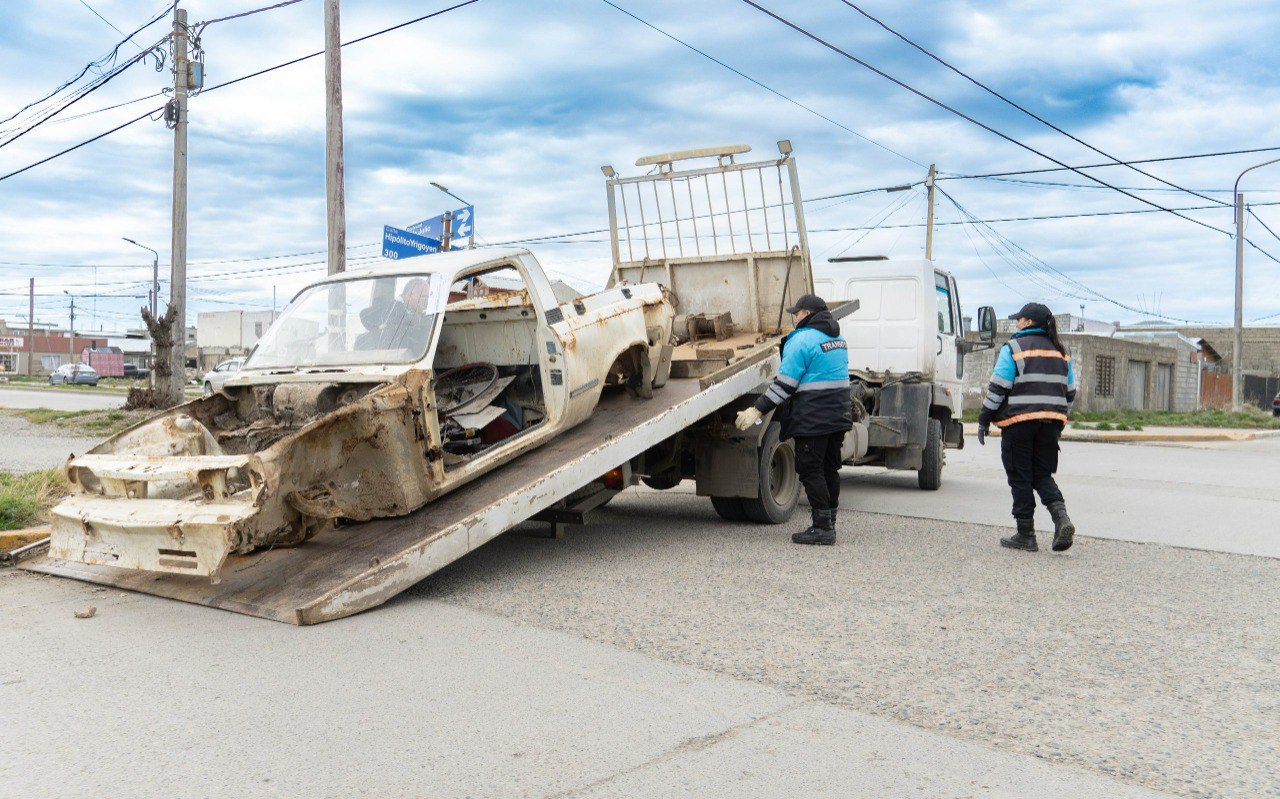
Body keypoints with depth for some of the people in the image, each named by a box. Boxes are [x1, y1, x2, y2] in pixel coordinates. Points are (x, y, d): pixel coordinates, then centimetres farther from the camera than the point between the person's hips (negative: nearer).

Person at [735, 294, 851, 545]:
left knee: (810, 470, -3)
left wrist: (757, 410, -12)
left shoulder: (802, 340, -12)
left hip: (812, 420, -9)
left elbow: (785, 384, -16)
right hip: (838, 416, 9)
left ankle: (822, 527, -4)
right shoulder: (838, 339, 16)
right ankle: (828, 523, 20)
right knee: (830, 469, 14)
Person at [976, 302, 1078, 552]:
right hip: (1050, 423, 5)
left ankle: (1026, 534, 7)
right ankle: (1061, 517, -9)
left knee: (1020, 478, 3)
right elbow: (1069, 392, 17)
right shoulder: (1061, 351, 14)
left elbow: (998, 388, -10)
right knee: (1042, 475, 14)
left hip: (1019, 422, -5)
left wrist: (984, 420, -3)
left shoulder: (1013, 348, -6)